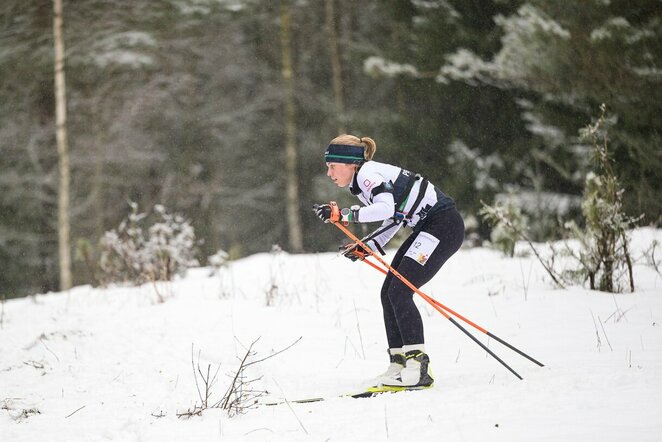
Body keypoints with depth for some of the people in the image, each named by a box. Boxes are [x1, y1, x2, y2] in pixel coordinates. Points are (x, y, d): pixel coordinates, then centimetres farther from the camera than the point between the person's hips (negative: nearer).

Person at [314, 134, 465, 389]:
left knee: (399, 291, -16)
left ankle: (418, 366, -18)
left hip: (444, 226, -10)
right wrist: (366, 247, 12)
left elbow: (386, 207, -33)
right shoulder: (361, 181, 14)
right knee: (389, 293, 6)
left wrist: (344, 215, -32)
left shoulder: (367, 173, -15)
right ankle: (399, 364, 7)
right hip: (427, 228, 10)